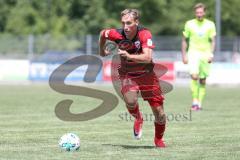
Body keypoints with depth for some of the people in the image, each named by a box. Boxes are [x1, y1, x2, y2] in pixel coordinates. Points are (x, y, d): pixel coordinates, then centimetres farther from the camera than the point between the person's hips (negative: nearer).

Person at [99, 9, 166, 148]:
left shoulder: (145, 34, -26)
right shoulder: (117, 34, -18)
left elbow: (148, 58, -38)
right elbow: (103, 33, 6)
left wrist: (129, 56, -49)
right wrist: (102, 50, 17)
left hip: (146, 74, -1)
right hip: (128, 75, 1)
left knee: (159, 112, 1)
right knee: (130, 101, -31)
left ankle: (159, 139, 32)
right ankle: (138, 119, 6)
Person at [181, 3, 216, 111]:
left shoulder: (210, 25, 3)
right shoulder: (189, 24, 3)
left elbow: (212, 41, 3)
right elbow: (184, 40, 10)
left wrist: (211, 54, -11)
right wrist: (184, 55, 4)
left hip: (205, 54, 1)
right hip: (193, 53, -1)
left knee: (203, 81, 4)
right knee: (194, 76, -21)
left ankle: (199, 103, 13)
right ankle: (195, 101, -17)